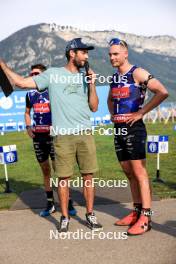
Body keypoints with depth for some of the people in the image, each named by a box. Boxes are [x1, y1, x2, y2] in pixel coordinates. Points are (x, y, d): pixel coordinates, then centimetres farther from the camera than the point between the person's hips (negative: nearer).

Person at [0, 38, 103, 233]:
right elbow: (21, 82, 4)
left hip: (85, 134, 3)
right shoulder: (52, 74, 5)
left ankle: (90, 215, 22)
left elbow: (94, 107, 10)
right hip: (62, 136, -3)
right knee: (64, 178, 3)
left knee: (88, 175, 6)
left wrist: (92, 85, -1)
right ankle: (64, 217, 21)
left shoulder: (85, 77, 14)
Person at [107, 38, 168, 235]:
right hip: (118, 129, 8)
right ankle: (137, 212, 22)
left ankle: (145, 218, 0)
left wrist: (141, 113, -16)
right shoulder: (114, 77, 16)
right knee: (128, 173, 11)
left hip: (134, 128, -8)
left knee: (139, 172, -7)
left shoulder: (137, 73, -7)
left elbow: (162, 92, -18)